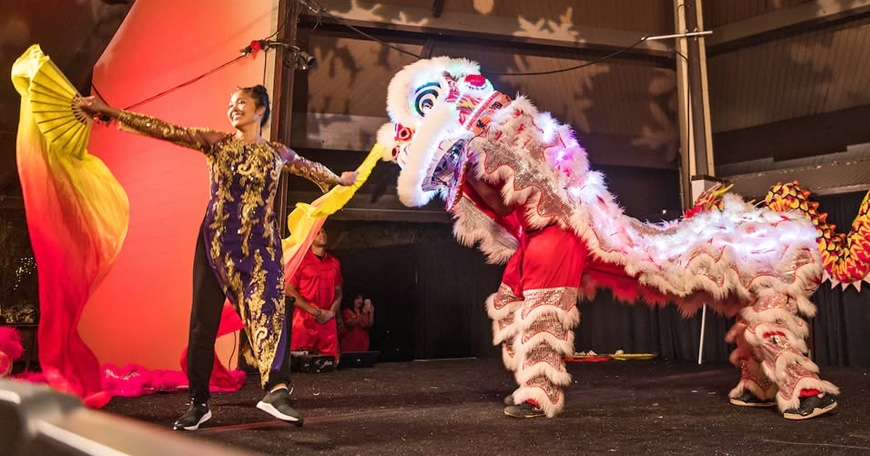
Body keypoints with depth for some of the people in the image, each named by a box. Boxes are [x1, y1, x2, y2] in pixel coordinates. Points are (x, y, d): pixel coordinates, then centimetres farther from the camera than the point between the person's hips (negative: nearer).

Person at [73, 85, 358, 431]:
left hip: (259, 246, 0)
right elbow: (165, 130, -2)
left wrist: (339, 180, 41)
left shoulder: (278, 153, 9)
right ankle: (199, 403, 11)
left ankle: (276, 392, -25)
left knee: (268, 312, -16)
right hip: (216, 242, 0)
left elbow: (309, 167, 26)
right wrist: (111, 112, -7)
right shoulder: (215, 142, 4)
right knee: (203, 322, 2)